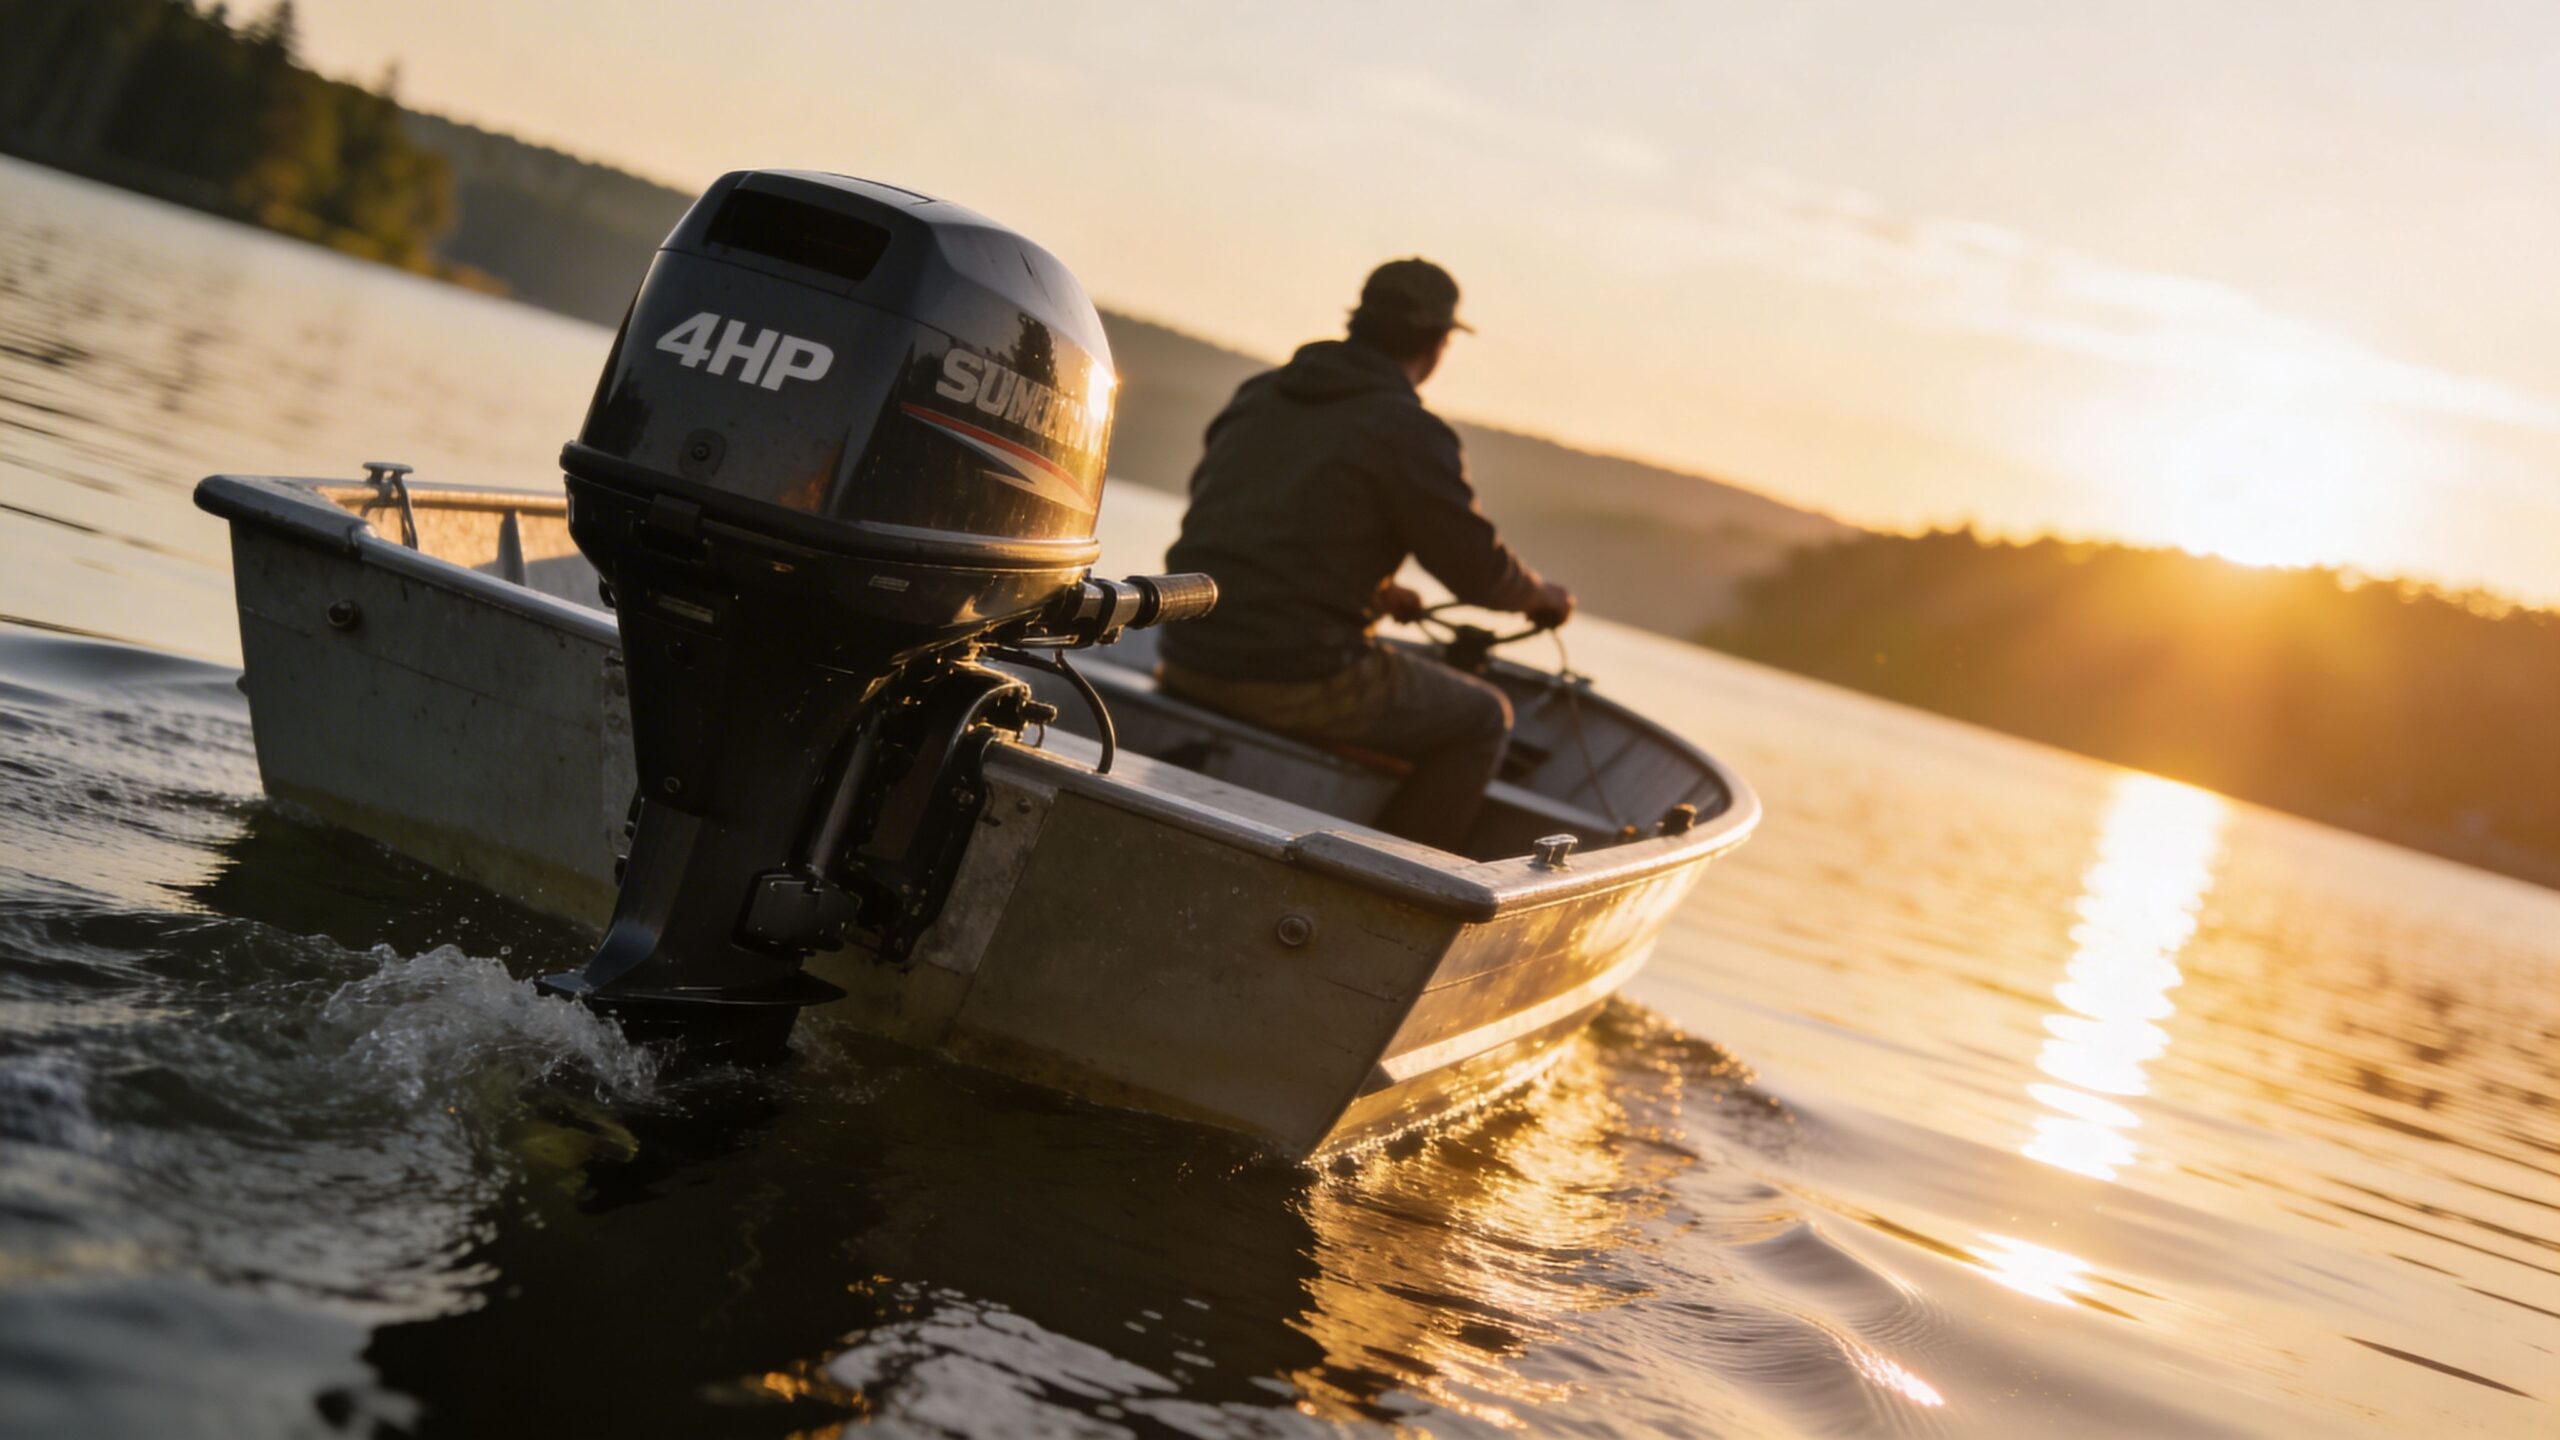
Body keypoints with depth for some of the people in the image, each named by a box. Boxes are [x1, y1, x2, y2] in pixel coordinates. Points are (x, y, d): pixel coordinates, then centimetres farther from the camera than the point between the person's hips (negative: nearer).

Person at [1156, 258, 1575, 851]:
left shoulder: (1257, 395, 12)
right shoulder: (1413, 434, -9)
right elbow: (1480, 570, -3)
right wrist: (1540, 596, 21)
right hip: (1297, 682, -7)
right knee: (1483, 719, 13)